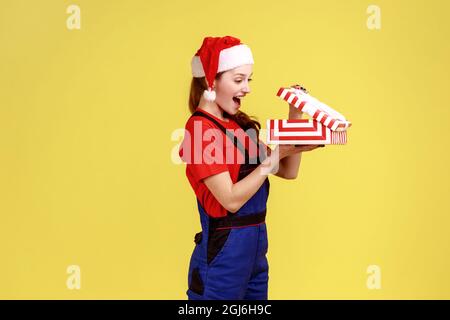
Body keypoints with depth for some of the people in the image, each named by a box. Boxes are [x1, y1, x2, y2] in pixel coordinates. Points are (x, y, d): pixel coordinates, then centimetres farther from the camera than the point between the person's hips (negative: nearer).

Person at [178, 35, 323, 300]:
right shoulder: (200, 129, -15)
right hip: (222, 252, -8)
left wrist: (295, 117, 1)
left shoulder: (239, 125, 9)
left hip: (256, 247, 8)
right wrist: (278, 152, -21)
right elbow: (231, 199, -21)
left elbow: (288, 171, 10)